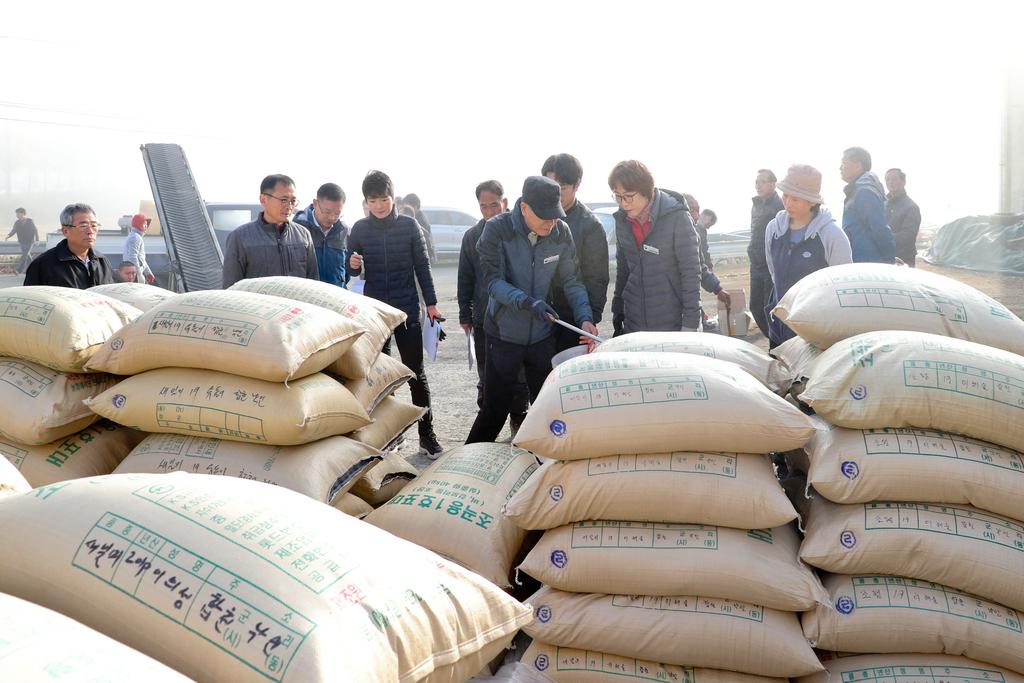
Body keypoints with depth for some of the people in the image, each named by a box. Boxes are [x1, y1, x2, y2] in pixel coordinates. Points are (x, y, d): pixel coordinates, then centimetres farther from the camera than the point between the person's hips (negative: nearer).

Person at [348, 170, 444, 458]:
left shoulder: (409, 225, -2)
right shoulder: (360, 229, 2)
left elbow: (422, 266, 3)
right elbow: (353, 271, 8)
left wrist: (431, 303, 1)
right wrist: (353, 265, -15)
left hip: (407, 309, -2)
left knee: (416, 374, 1)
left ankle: (426, 434, 9)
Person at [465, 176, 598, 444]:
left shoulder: (561, 233, -7)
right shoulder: (497, 229, -16)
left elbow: (570, 281, 0)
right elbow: (493, 280, -18)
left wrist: (584, 318, -15)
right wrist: (526, 302, -33)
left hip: (542, 335, 3)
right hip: (504, 334, -3)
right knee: (496, 407, 3)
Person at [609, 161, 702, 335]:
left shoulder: (676, 217, -12)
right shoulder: (622, 220, 4)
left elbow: (691, 273, -11)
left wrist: (690, 323, -14)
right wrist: (617, 313, 13)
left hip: (673, 322, -4)